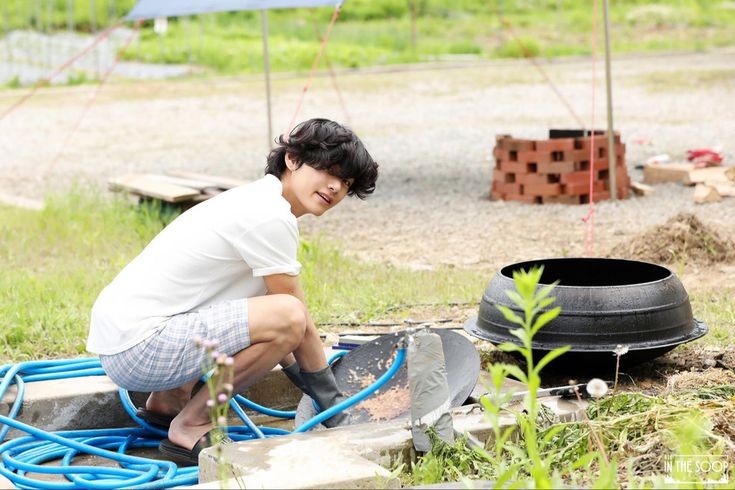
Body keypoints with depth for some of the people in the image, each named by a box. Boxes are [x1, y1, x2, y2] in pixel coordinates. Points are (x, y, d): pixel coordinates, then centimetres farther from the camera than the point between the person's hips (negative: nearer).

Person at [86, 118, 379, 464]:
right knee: (287, 316, -22)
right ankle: (191, 427, -7)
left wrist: (306, 382, 25)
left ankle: (168, 401, 21)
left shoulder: (257, 199, 15)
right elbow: (296, 320, -9)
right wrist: (332, 401, 2)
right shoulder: (272, 218, -15)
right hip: (138, 349, -11)